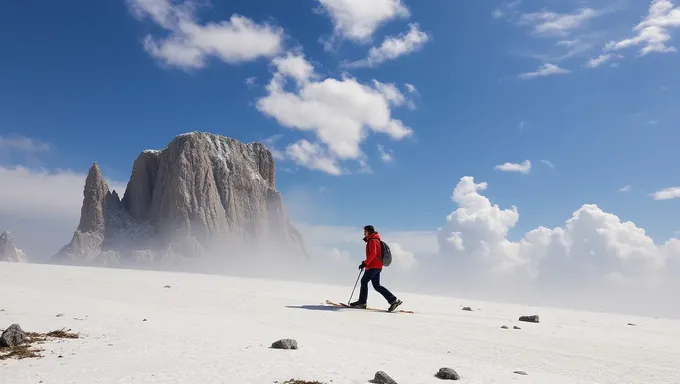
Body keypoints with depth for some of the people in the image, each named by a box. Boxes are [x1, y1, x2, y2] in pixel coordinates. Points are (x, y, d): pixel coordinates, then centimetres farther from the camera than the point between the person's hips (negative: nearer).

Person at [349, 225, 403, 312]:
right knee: (377, 286, 7)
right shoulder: (375, 240, 21)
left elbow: (373, 254, -23)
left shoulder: (373, 240, -11)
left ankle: (362, 302, 4)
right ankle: (393, 300, 2)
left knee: (364, 281, -1)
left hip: (373, 266, -10)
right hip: (377, 266, 10)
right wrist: (366, 262, 19)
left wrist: (365, 263, -22)